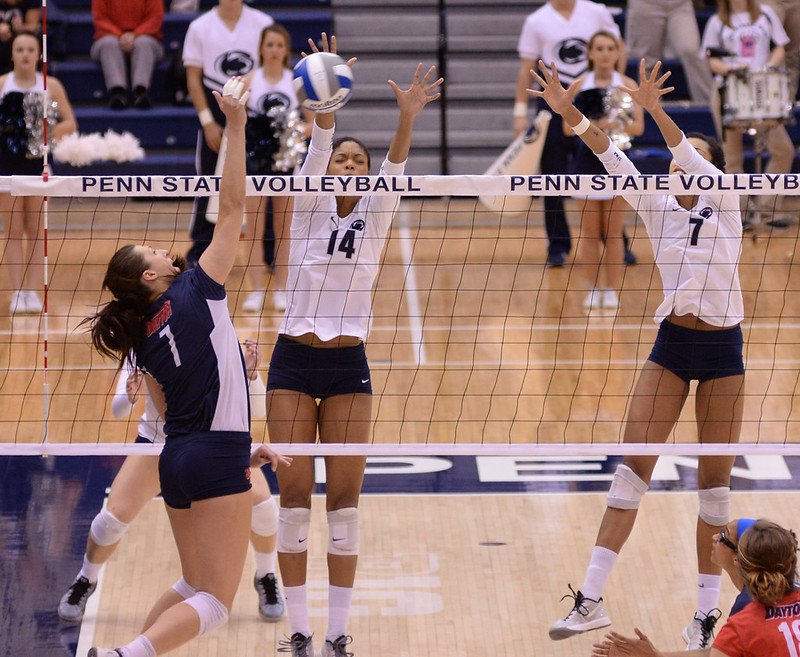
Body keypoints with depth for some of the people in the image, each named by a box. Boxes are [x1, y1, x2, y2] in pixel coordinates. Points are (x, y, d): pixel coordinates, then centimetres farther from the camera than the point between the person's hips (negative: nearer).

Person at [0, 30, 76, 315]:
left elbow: (70, 123, 3)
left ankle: (33, 291, 8)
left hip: (39, 161, 1)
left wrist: (52, 131, -16)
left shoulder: (50, 86, 2)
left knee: (36, 231, 4)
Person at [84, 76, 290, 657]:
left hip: (176, 458, 8)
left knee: (193, 586, 21)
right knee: (214, 604, -8)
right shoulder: (195, 293, -6)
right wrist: (236, 125, -6)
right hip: (217, 461, -8)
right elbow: (233, 205, -7)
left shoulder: (143, 341, 11)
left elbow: (173, 414, 14)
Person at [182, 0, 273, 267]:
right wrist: (208, 122, -6)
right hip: (216, 111, 0)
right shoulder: (200, 27, -1)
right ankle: (199, 251, 13)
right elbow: (193, 78, 1)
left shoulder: (263, 23, 0)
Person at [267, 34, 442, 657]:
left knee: (345, 499, -1)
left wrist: (407, 116, -32)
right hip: (293, 361, -1)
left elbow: (396, 164, -14)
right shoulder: (308, 210, 2)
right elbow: (316, 149, -15)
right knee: (295, 498, -2)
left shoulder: (375, 215, 4)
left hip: (349, 366, 1)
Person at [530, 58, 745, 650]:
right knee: (633, 466, -5)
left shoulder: (726, 203, -5)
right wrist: (570, 113, -22)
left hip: (722, 347, -3)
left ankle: (707, 611, 9)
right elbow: (615, 162, -8)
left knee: (715, 480, 1)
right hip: (670, 343, 3)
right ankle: (591, 599, -7)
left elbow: (696, 163, -23)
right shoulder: (658, 209, 4)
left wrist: (654, 111, -39)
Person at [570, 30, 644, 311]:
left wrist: (617, 124, -23)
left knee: (613, 232, 3)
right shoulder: (580, 86, 1)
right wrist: (594, 124, -22)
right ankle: (593, 289, 12)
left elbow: (638, 126, -3)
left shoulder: (627, 85, 1)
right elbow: (569, 126, -6)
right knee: (590, 231, 4)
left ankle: (612, 290, 10)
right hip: (588, 158, 0)